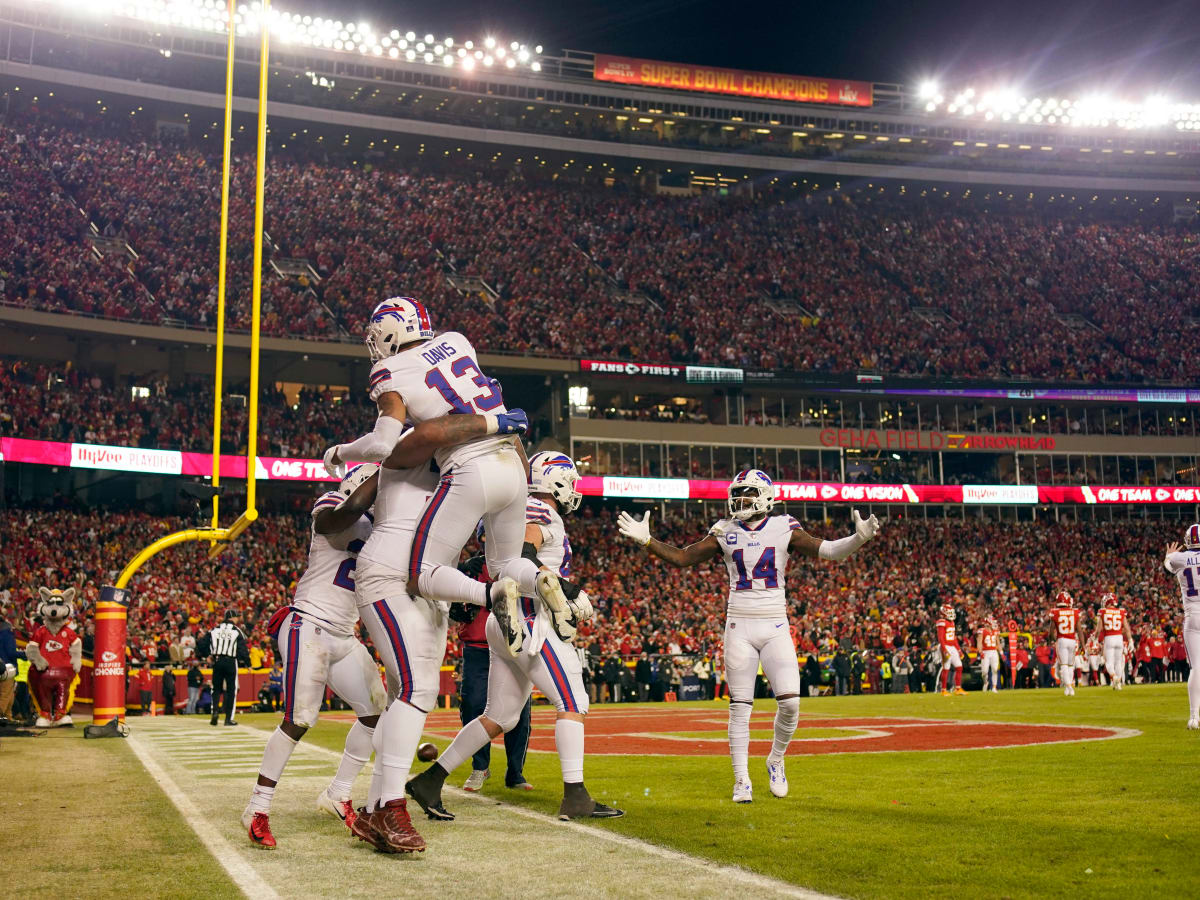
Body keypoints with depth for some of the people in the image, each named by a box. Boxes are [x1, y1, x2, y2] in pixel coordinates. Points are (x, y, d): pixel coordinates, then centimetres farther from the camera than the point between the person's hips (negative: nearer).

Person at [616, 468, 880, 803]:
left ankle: (776, 761, 16)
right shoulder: (725, 533, 4)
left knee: (790, 701, -10)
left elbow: (828, 551, -7)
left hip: (775, 626, 0)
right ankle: (742, 780, 9)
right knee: (740, 706, 0)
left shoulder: (784, 529, 0)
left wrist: (858, 538, -24)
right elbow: (682, 557, 6)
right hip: (739, 626, 1)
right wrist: (646, 540, -5)